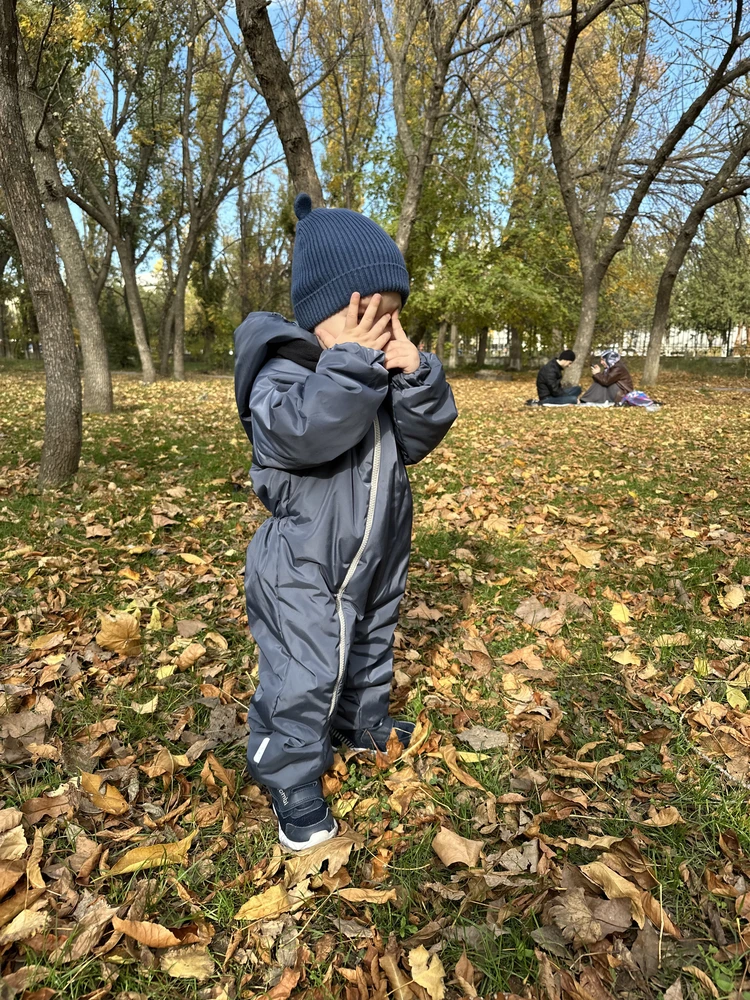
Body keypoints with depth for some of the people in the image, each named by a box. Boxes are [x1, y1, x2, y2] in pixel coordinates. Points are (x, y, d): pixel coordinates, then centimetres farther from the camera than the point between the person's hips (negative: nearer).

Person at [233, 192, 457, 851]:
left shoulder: (384, 374, 2)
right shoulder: (281, 373, -19)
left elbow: (418, 438, -6)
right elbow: (301, 433, -37)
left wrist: (415, 374, -21)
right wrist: (350, 361, -36)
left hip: (375, 556, 8)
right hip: (304, 571, -8)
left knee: (372, 647, 27)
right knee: (304, 680, 1)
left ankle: (364, 726, 54)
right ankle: (293, 781, 24)